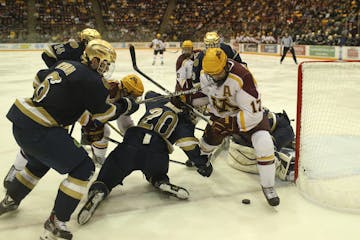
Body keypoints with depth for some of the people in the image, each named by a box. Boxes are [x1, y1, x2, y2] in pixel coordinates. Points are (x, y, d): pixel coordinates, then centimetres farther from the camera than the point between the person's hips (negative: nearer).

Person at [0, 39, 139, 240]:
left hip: (20, 120, 10)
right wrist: (126, 106, 12)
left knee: (41, 161, 35)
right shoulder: (91, 80, -13)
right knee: (83, 168, -3)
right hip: (38, 131, -10)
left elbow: (40, 77, 25)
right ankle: (56, 223, 1)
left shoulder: (66, 64, 11)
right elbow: (104, 113, -4)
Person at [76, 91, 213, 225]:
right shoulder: (182, 121, 15)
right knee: (155, 172, 34)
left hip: (131, 142, 1)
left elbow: (149, 94, 50)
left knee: (108, 177, 5)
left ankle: (98, 190, -26)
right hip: (157, 153, -1)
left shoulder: (157, 101, 25)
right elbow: (191, 146, 3)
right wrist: (204, 165, 14)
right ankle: (162, 182, 4)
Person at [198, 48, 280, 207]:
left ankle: (268, 187, -5)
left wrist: (228, 123, -33)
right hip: (221, 114, 5)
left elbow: (254, 113, -34)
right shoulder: (205, 75, -17)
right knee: (208, 141, 19)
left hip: (248, 115, -5)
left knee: (264, 144, -27)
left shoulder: (242, 78, -38)